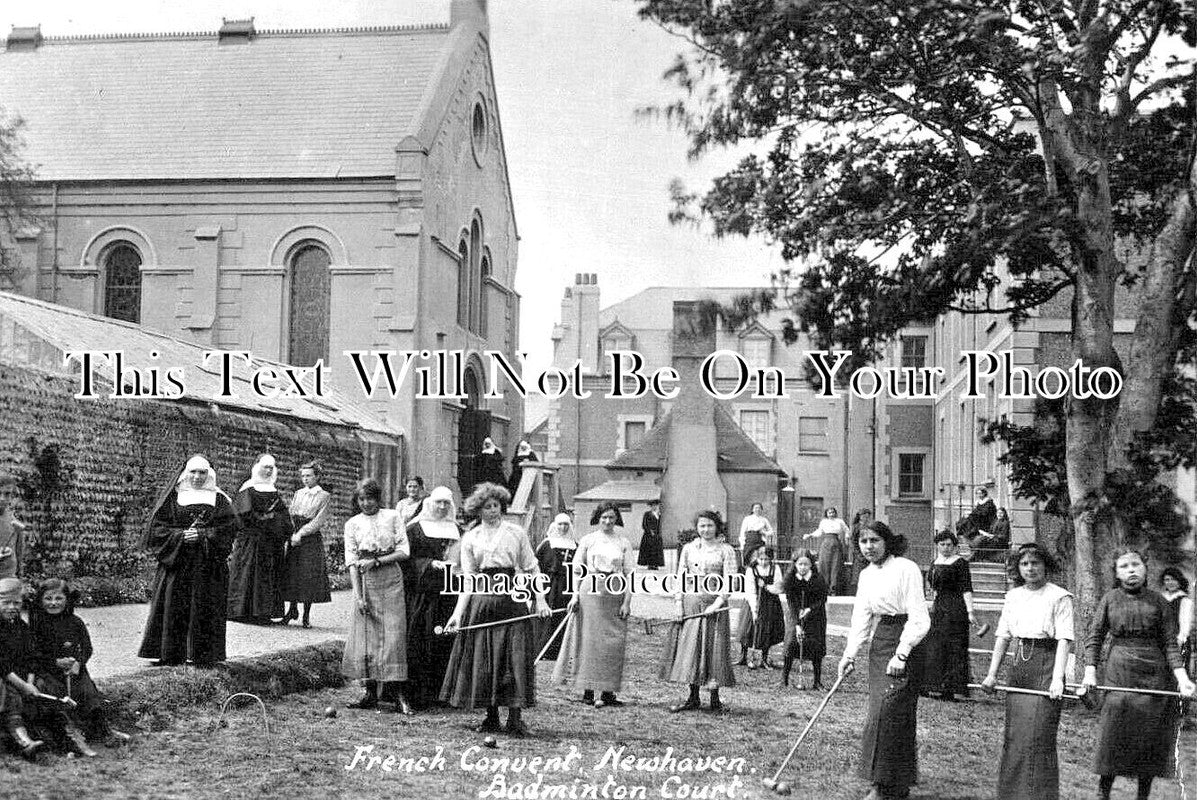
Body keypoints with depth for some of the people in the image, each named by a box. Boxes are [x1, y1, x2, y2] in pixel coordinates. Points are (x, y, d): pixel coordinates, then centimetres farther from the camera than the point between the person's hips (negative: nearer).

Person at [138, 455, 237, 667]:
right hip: (176, 562, 0)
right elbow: (156, 527, 1)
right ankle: (170, 654, 3)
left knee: (205, 609, -1)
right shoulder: (173, 498, 6)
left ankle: (203, 655, 6)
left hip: (208, 564, 0)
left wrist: (201, 535, -14)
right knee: (173, 608, -3)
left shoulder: (219, 500, 6)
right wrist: (181, 535, -14)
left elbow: (229, 528, -3)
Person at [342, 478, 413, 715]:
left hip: (391, 579, -2)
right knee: (365, 635, -1)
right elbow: (351, 561, 1)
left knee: (393, 635, -6)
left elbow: (404, 551, 0)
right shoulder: (352, 524, 6)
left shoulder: (392, 517, 4)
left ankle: (398, 694, -6)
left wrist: (376, 561, -12)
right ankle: (371, 693, 6)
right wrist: (358, 595, -8)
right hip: (365, 580, 2)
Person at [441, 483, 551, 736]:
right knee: (483, 659, 2)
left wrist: (540, 600, -3)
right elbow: (468, 580, 6)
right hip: (481, 600, 2)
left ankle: (515, 718, -3)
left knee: (514, 657, -7)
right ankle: (491, 717, 12)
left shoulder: (516, 533, 7)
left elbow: (532, 569, 7)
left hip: (513, 599, -2)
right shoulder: (470, 538, 9)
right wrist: (458, 612, -4)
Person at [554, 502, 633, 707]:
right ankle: (588, 690, 4)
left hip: (615, 595, 1)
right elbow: (576, 569, 7)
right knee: (589, 640, -1)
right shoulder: (587, 540, 5)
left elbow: (629, 573, 5)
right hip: (591, 591, -1)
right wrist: (575, 595, -3)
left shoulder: (623, 542, 7)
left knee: (614, 642, 0)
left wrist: (627, 601, -2)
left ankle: (608, 691, 6)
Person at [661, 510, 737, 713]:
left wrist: (718, 603, -17)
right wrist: (679, 604, -1)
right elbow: (680, 577, 9)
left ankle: (715, 699, 5)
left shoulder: (725, 550, 1)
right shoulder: (688, 549, 10)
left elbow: (729, 581, -6)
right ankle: (693, 698, 9)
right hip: (690, 602, 3)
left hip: (714, 603, -3)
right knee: (689, 649, 2)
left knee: (714, 648, -2)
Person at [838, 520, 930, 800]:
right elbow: (861, 618, 13)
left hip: (905, 642, -7)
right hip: (880, 642, 8)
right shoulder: (866, 575, 10)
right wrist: (850, 654, 5)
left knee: (888, 710, -12)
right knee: (881, 710, 8)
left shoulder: (906, 569, -13)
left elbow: (919, 619, -16)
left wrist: (901, 654, -21)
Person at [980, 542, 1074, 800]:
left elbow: (1064, 640, -11)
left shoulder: (1059, 597, -5)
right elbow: (1003, 637, 13)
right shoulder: (1013, 596, 12)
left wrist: (1057, 678, -20)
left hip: (1046, 665, -6)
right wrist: (992, 674, 7)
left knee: (1037, 736, -9)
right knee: (1013, 736, 8)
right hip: (1019, 663, 6)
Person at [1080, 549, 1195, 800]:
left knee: (1151, 738, 4)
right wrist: (1090, 672, -7)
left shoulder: (1157, 600, 6)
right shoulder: (1110, 598, 5)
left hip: (1155, 674, 1)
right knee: (1115, 734, -5)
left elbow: (1170, 643, 5)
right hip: (1120, 672, -1)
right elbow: (1094, 638, 5)